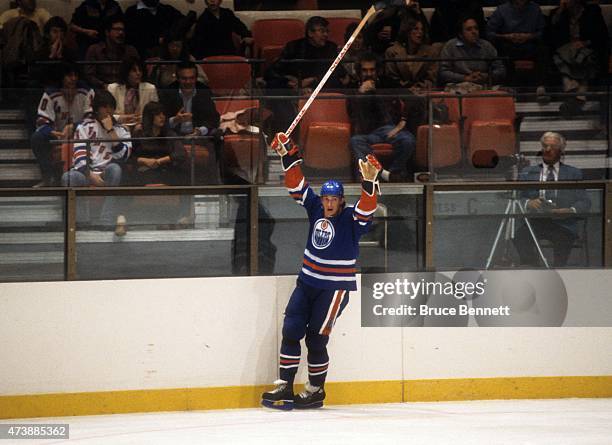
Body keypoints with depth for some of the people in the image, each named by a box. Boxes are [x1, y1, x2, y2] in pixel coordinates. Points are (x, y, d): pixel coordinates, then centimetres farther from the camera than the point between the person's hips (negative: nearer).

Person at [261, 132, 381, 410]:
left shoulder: (350, 219, -12)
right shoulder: (315, 208, 3)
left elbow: (367, 209, -30)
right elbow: (297, 185, 6)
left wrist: (369, 181, -46)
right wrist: (287, 154, -3)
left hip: (335, 287, -6)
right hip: (307, 282, 6)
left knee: (316, 338, -5)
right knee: (291, 330, -1)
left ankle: (316, 389, 10)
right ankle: (284, 386, 3)